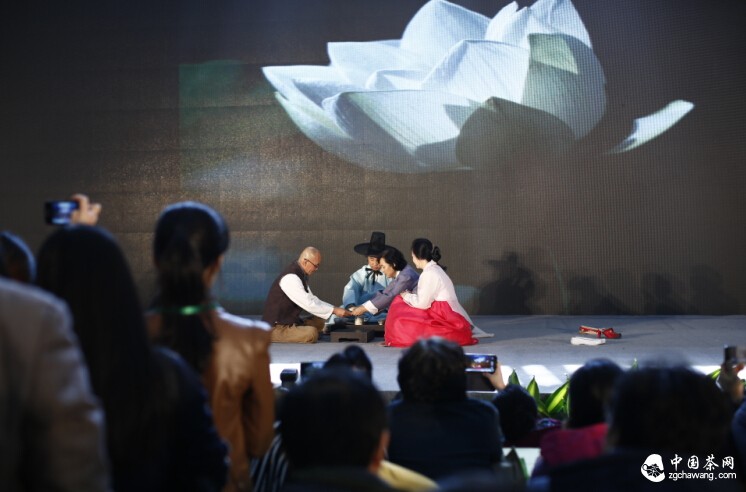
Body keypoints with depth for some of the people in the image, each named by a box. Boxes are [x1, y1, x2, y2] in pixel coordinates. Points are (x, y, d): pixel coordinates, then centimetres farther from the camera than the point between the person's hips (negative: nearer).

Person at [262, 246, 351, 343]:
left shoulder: (301, 274, 8)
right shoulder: (290, 278, -22)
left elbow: (312, 300, 12)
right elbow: (308, 304, -25)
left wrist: (335, 309, 3)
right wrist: (334, 310, -18)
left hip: (290, 322, 10)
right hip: (276, 328, -10)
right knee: (311, 333, -27)